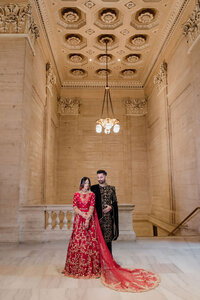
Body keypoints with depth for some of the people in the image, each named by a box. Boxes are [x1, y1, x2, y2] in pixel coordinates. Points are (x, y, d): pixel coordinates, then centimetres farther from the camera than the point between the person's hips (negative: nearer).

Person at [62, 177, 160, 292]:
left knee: (90, 241, -2)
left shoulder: (91, 194, 4)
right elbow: (75, 207, -2)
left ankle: (90, 267, 9)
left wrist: (88, 219, -16)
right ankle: (76, 267, 15)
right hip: (79, 219, 1)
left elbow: (91, 207, -5)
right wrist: (84, 216, -13)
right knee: (78, 241, 2)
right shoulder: (77, 194, 6)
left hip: (90, 219, -1)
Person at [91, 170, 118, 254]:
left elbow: (115, 202, 9)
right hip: (98, 216, -1)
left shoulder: (111, 188, 6)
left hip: (108, 216, 1)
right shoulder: (94, 188, 2)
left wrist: (110, 207, -10)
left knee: (108, 237, 6)